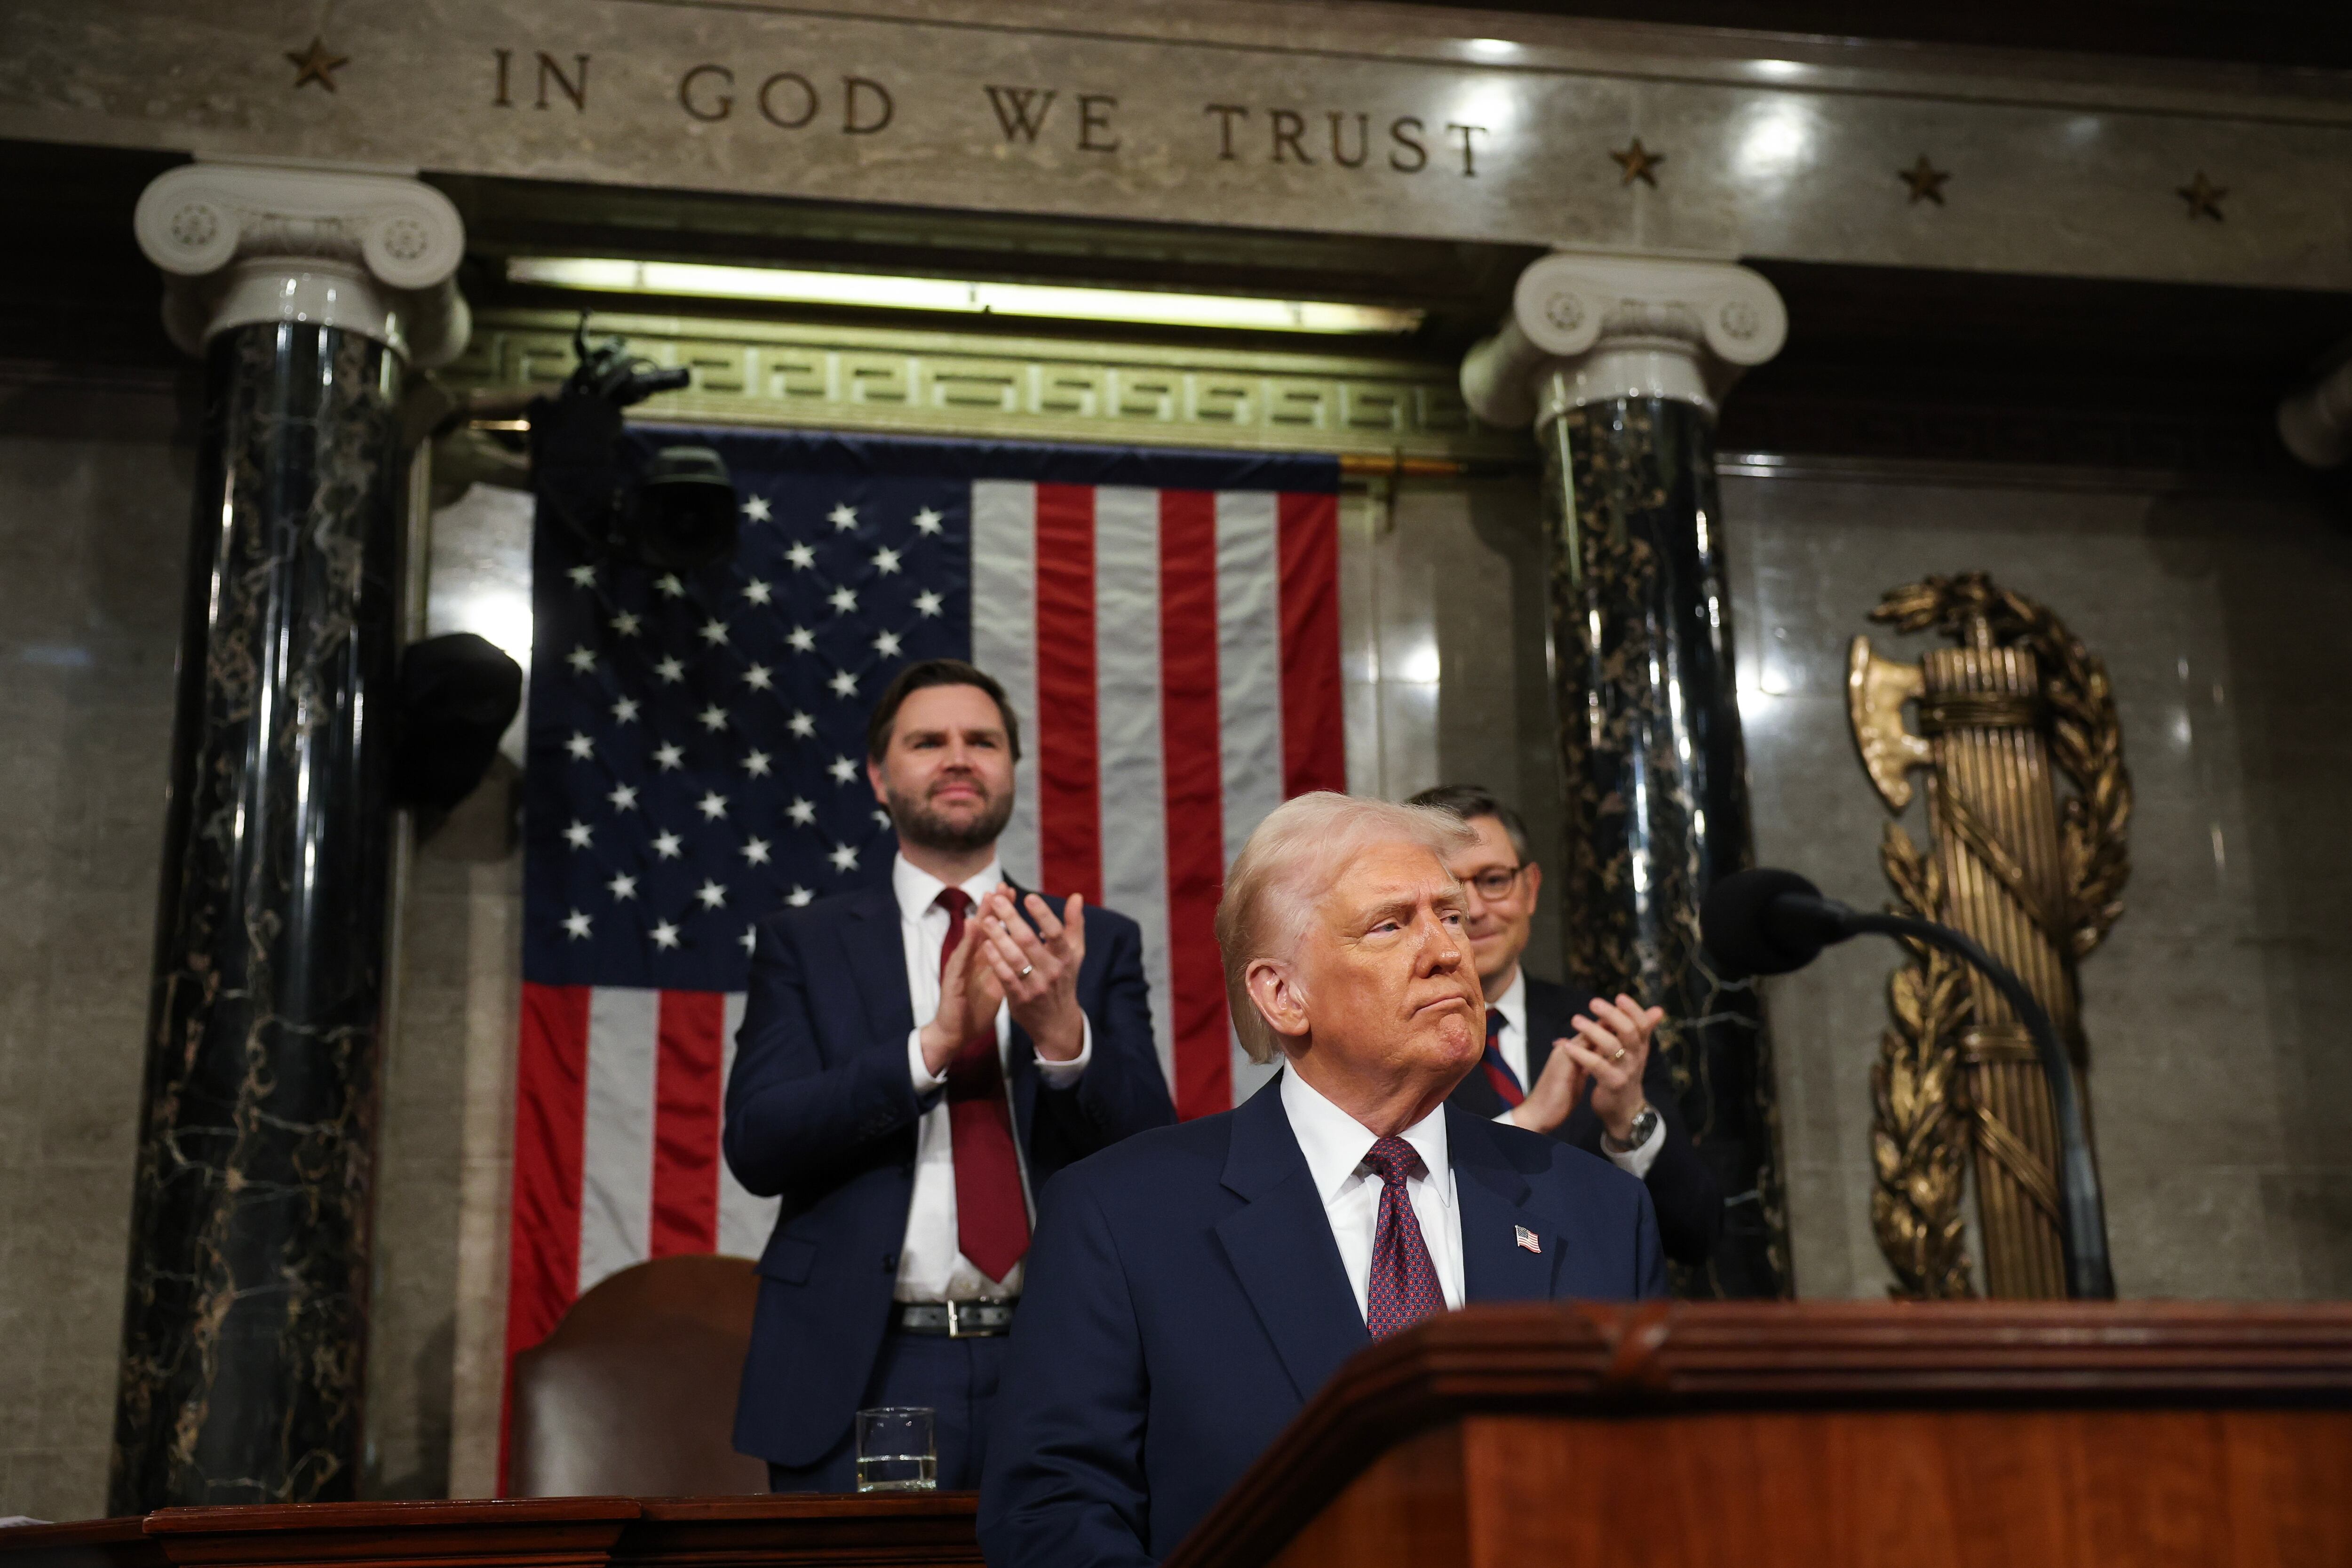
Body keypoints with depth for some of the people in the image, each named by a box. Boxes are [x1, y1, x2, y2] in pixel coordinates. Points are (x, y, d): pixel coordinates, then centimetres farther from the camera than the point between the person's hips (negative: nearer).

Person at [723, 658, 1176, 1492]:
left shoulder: (1101, 944, 9)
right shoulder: (802, 943, 7)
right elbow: (755, 1143, -5)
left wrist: (1064, 1033, -19)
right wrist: (935, 1043, -18)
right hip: (861, 1379, -1)